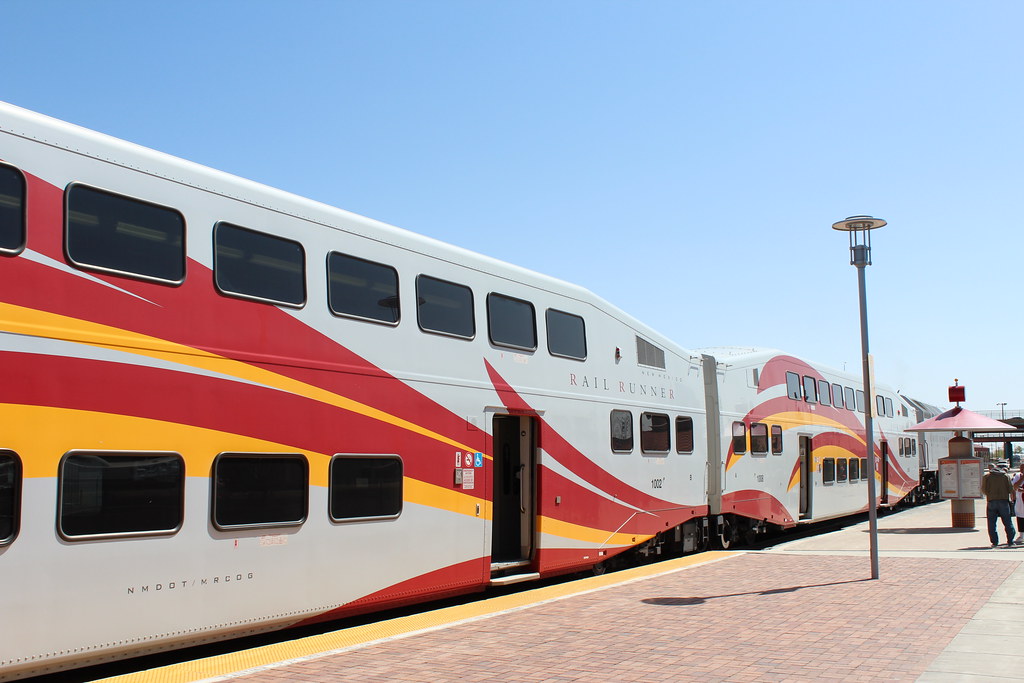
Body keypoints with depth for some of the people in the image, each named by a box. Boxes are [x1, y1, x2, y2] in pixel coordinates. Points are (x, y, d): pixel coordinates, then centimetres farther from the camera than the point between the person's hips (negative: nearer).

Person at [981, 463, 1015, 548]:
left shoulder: (986, 477, 4)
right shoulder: (1005, 476, 6)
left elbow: (983, 489, 0)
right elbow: (1011, 489, 0)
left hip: (991, 501, -1)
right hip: (1004, 501, 1)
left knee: (992, 524, 5)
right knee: (1008, 522, 8)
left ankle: (995, 542, 1)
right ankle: (1010, 542, 6)